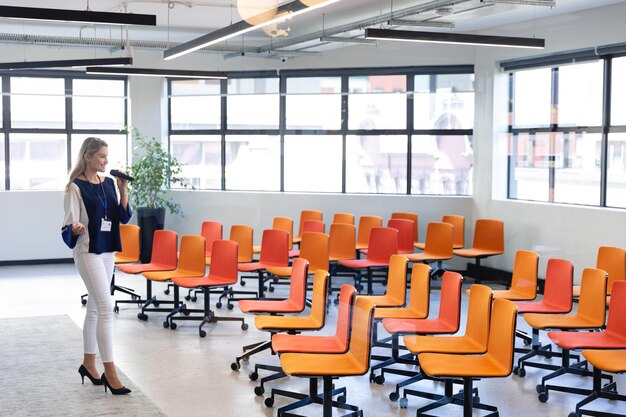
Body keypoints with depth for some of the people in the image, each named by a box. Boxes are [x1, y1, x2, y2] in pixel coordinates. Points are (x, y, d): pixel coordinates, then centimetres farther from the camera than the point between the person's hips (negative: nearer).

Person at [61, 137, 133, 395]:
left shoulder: (108, 183, 9)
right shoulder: (76, 187, -9)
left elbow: (123, 217, 8)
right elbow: (69, 225, -11)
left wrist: (123, 190, -3)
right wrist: (76, 229, -34)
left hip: (107, 251, 7)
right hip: (87, 252, -7)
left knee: (95, 306, 14)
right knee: (106, 307, -13)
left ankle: (88, 363, 25)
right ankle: (110, 372, -11)